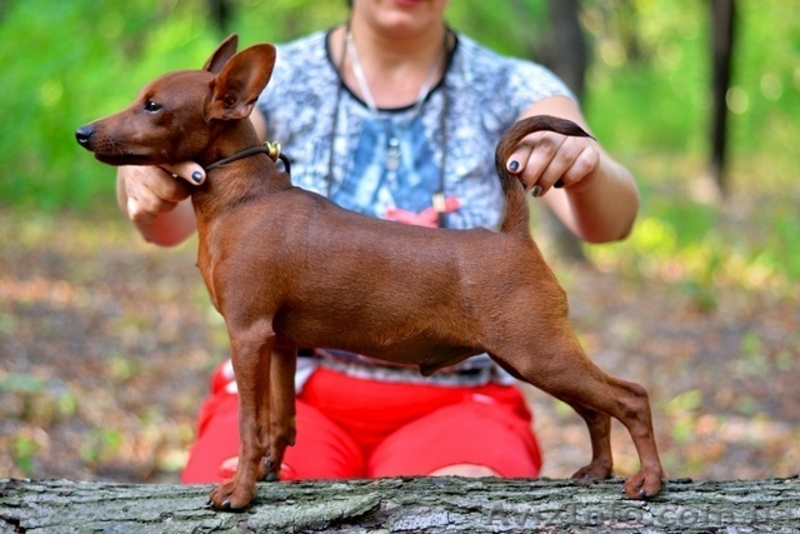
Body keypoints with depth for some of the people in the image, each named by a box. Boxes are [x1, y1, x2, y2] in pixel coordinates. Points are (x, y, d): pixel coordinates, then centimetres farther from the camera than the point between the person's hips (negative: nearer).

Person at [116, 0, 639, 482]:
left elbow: (608, 219, -14)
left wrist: (584, 168, -39)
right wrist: (145, 177, -39)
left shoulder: (513, 91, 4)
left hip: (455, 404, 0)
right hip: (291, 389, 1)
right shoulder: (275, 81, 3)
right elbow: (169, 221, -13)